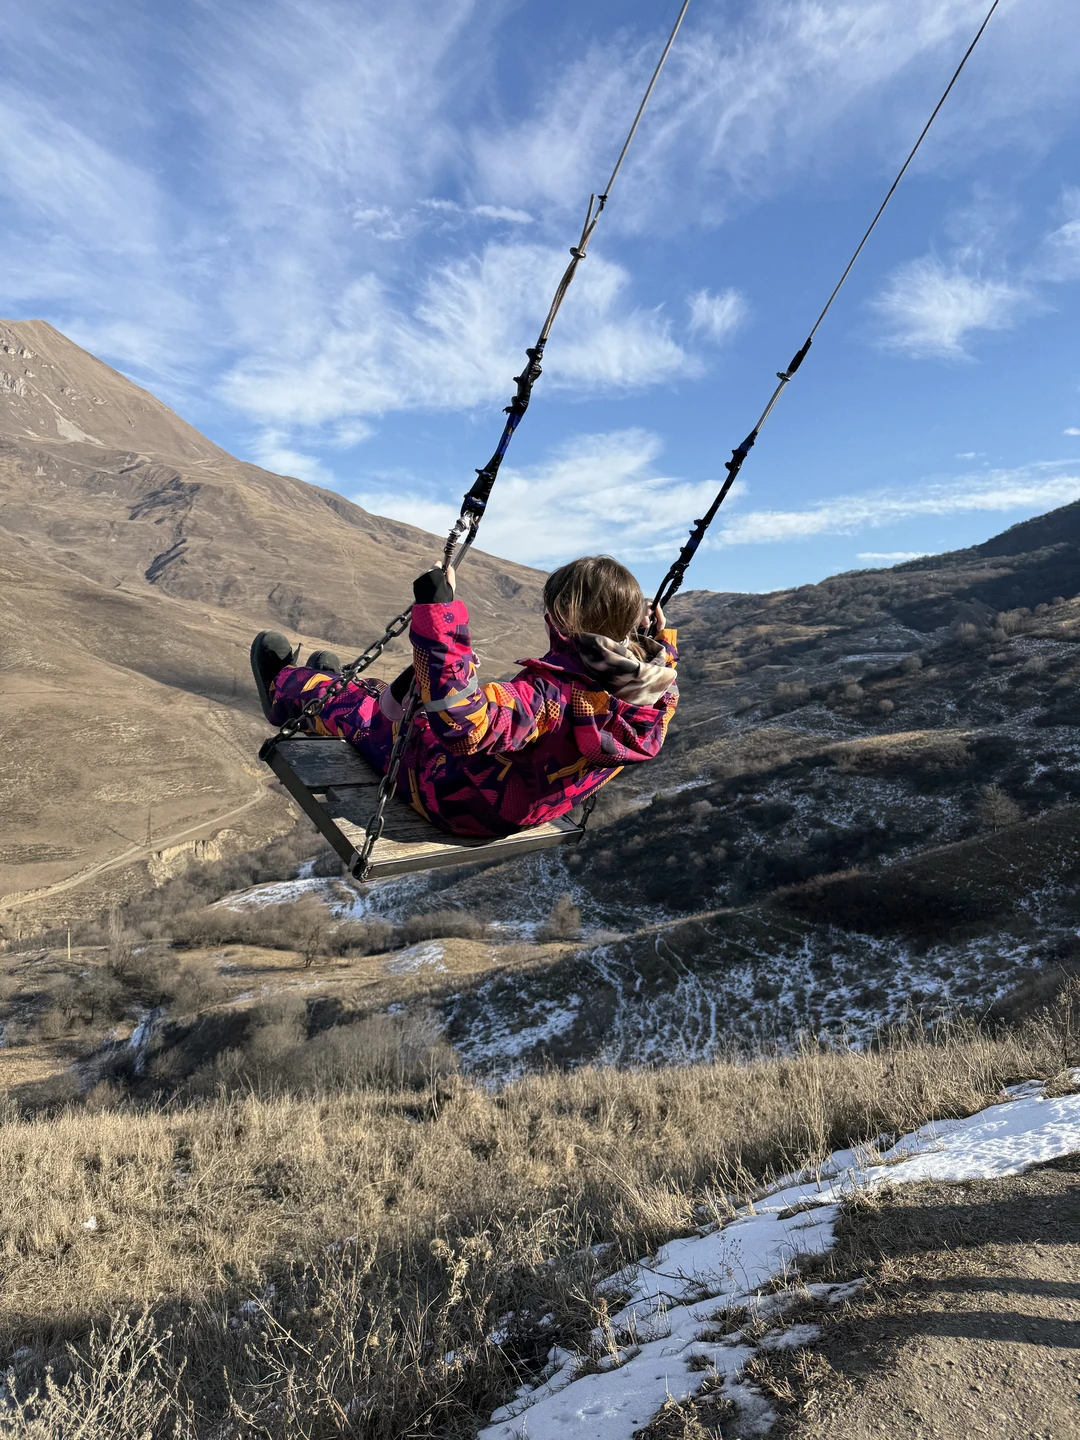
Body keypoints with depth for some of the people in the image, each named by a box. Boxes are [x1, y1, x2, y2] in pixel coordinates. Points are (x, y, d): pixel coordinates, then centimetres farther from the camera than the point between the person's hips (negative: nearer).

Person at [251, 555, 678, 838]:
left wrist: (438, 612, -50)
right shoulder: (649, 689, -18)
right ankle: (331, 688, 59)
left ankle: (289, 688, 49)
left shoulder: (548, 690, -40)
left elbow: (460, 719, -53)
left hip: (458, 801, -8)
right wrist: (661, 641, 12)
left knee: (360, 709, 16)